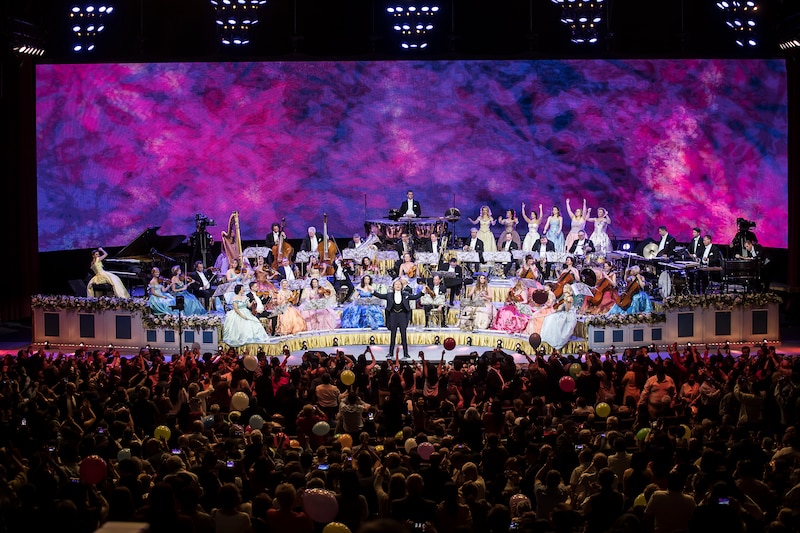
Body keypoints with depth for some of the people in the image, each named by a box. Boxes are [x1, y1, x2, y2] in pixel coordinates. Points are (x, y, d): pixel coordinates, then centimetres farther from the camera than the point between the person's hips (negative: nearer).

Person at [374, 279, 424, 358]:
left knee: (403, 335, 0)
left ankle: (406, 354, 4)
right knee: (392, 335, 5)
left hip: (402, 316, 0)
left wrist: (422, 292, -4)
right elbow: (380, 296, 6)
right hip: (393, 316, 0)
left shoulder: (405, 295, 6)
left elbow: (415, 297, 6)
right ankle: (390, 353, 13)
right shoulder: (389, 295, 6)